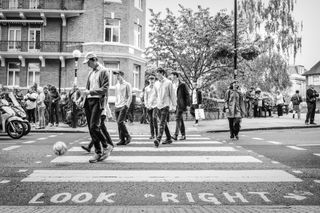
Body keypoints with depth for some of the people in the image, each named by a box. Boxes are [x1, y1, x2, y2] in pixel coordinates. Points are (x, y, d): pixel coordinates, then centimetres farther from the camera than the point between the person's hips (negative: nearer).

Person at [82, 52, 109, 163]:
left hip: (97, 101, -7)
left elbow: (104, 89, -12)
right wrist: (84, 99, 13)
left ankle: (105, 148, 5)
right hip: (89, 101, 7)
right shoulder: (91, 72, 19)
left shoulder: (103, 71, -4)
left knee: (94, 127, -14)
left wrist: (90, 92, -16)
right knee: (90, 128, 5)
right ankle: (98, 152, 13)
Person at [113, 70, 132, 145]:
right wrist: (115, 105, 15)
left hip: (123, 106, -7)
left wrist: (126, 105, -15)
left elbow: (130, 97, -6)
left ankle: (128, 137, -1)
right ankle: (122, 140, 8)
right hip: (117, 106, 7)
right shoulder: (117, 85, 19)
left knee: (120, 122, -16)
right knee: (119, 123, 3)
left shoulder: (127, 85, -2)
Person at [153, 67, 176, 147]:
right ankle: (168, 139, 23)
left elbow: (172, 94, -1)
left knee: (162, 123, -15)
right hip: (158, 105, 6)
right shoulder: (157, 84, 13)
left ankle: (158, 139, -24)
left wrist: (174, 105, 0)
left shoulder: (168, 83, -3)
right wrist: (156, 104, 20)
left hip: (165, 105, -6)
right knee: (164, 123, 12)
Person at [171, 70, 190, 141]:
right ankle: (183, 135, 19)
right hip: (175, 104, 7)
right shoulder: (172, 84, 14)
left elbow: (187, 95, -5)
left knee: (178, 118, -17)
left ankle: (176, 135, -22)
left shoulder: (182, 84, -5)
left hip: (181, 104, -7)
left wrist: (187, 105, -11)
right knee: (180, 119, 11)